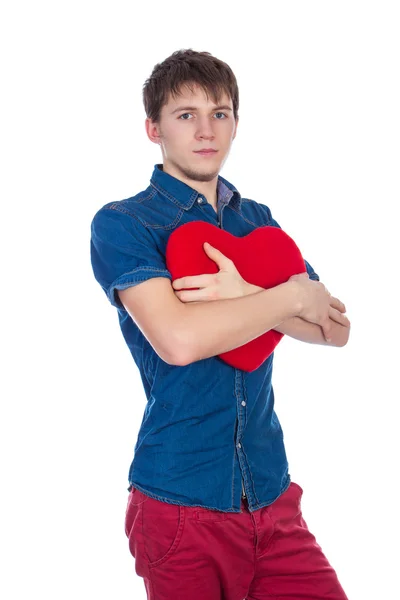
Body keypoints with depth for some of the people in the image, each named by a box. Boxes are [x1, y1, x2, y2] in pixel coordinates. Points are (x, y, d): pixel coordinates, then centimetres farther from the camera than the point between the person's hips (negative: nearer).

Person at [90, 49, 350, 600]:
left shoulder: (258, 220, 12)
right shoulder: (121, 224, -5)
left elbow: (335, 328, 4)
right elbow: (177, 338, -22)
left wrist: (244, 295, -14)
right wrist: (293, 295, -11)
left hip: (273, 497, 5)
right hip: (181, 502, -4)